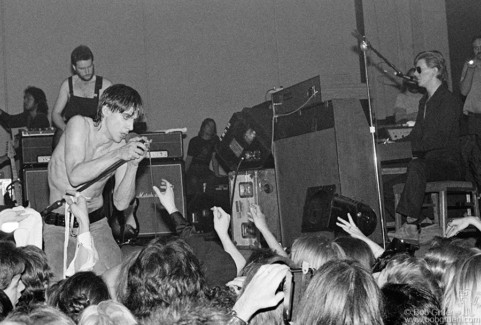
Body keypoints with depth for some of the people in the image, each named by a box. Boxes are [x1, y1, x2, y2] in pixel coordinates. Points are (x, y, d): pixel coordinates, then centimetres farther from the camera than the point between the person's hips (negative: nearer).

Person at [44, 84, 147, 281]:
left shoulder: (122, 146, -4)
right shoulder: (79, 124, -13)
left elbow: (121, 203, -8)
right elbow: (75, 176, -28)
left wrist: (134, 164, -19)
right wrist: (119, 154, -32)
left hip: (97, 225, 3)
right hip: (59, 227, -3)